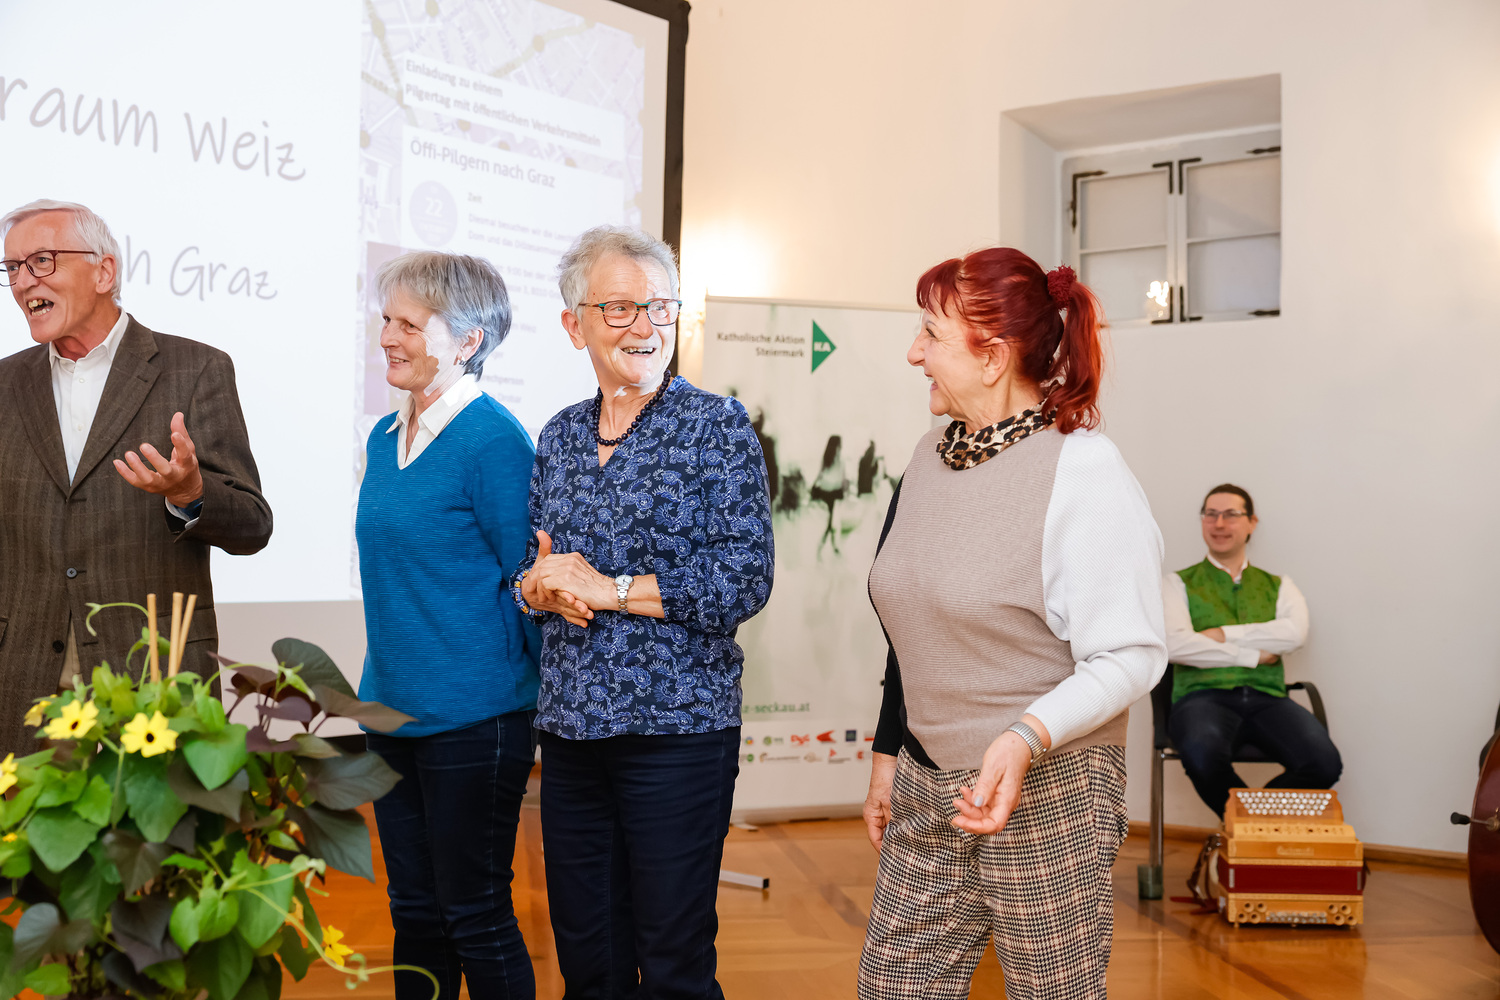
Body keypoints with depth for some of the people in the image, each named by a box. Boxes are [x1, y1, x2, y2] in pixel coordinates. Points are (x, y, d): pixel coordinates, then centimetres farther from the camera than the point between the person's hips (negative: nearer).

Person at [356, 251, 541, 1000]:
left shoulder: (494, 441, -14)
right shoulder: (386, 438, 10)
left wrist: (543, 699, -6)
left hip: (473, 717, -7)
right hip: (393, 709, 7)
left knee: (476, 918, 4)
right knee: (415, 913, 16)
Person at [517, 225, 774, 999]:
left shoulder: (717, 426, -5)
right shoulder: (560, 435, 12)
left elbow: (744, 580, -13)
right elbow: (529, 567, 18)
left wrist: (607, 587, -14)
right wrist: (538, 586, -5)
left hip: (677, 727, -5)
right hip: (570, 726, 5)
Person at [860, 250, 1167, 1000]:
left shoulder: (1083, 471, -14)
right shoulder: (931, 455, 7)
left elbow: (1129, 657, -18)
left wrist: (1025, 738, -31)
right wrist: (887, 755, 17)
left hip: (1047, 793, -6)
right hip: (927, 791, 7)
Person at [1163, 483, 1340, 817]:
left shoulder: (1278, 586, 21)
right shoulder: (1178, 583, 13)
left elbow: (1295, 633, -1)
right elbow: (1175, 645, -6)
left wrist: (1225, 634, -5)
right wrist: (1252, 655, -3)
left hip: (1266, 698, 3)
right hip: (1204, 695, -2)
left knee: (1324, 764, -27)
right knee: (1203, 756, -38)